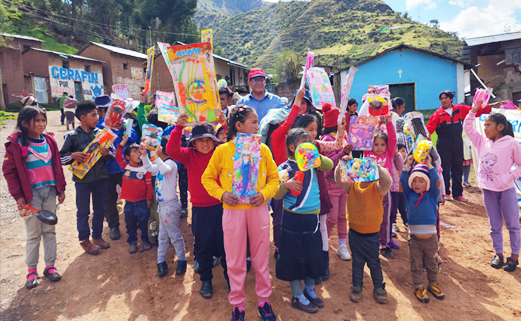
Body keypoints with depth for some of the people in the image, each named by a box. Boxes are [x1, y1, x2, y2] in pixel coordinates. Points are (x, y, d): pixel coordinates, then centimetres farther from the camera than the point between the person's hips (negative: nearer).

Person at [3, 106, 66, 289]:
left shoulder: (49, 141, 6)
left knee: (50, 231, 11)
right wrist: (18, 196, -10)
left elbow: (57, 166, 11)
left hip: (50, 191, 4)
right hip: (31, 194, -4)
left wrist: (61, 189, 8)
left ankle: (50, 266, 21)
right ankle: (31, 270, 18)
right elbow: (9, 171, -6)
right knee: (33, 234, 4)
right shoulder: (16, 144, -8)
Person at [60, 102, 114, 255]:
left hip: (101, 178, 4)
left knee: (100, 209, 15)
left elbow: (113, 153, 5)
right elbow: (60, 157, -2)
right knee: (83, 212, 9)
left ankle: (97, 236, 32)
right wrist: (73, 155, -21)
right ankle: (84, 240, 25)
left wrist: (107, 153, -17)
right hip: (82, 179, -3)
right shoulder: (72, 136, -6)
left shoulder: (100, 133, 2)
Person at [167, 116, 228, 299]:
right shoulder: (189, 155, -4)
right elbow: (172, 150, -17)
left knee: (225, 243, 11)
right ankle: (206, 280, 32)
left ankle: (229, 276, 32)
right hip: (200, 208, 1)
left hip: (221, 205, 0)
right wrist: (178, 128, -29)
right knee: (203, 245, 13)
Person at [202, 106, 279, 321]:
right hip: (233, 210, -1)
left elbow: (274, 177, 7)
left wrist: (265, 193, -11)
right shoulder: (222, 151, -4)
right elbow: (207, 178, 4)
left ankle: (264, 301, 32)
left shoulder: (262, 149, 1)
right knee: (235, 260, 9)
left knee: (261, 257, 13)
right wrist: (222, 194, -12)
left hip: (258, 209, 2)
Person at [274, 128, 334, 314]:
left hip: (312, 217, 5)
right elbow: (277, 196, -7)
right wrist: (285, 185, -25)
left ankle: (310, 290, 37)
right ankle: (298, 297, 23)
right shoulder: (284, 167, -8)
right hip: (293, 220, -5)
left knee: (313, 254, 17)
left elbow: (329, 166, -10)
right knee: (294, 256, 6)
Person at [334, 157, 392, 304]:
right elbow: (339, 179, -13)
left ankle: (379, 288, 32)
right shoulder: (352, 185, -1)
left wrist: (376, 166, -41)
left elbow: (387, 181, -30)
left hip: (372, 234, -2)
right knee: (357, 262, 16)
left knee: (374, 262, 14)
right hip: (354, 232, 2)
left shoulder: (377, 187, -10)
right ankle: (356, 287, 32)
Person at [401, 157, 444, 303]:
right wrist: (408, 165, -17)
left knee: (432, 263, 17)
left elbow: (436, 181, -16)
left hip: (430, 237, 0)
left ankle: (433, 284, 36)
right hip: (414, 237, 0)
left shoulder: (432, 195, -2)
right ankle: (418, 287, 23)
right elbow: (403, 180, -10)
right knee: (416, 265, 10)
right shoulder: (409, 195, 0)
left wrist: (429, 165, -21)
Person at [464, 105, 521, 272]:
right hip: (488, 190, 5)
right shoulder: (482, 142, 5)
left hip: (506, 190, -4)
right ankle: (498, 254, 27)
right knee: (495, 225, 14)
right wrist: (473, 110, 4)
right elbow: (468, 127, 10)